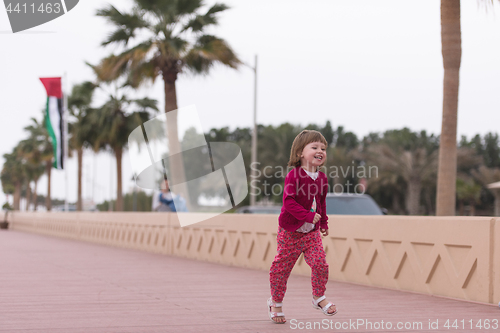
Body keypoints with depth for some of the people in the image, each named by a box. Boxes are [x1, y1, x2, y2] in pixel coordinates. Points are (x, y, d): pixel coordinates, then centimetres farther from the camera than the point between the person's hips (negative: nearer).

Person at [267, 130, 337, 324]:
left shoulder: (322, 178, 3)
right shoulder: (294, 175, -17)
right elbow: (288, 201, -25)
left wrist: (323, 222, 22)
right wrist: (308, 215, -30)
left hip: (311, 232, 5)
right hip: (290, 232, -5)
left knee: (320, 263, -9)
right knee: (282, 267, 4)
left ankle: (319, 297, 12)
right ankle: (276, 302, 22)